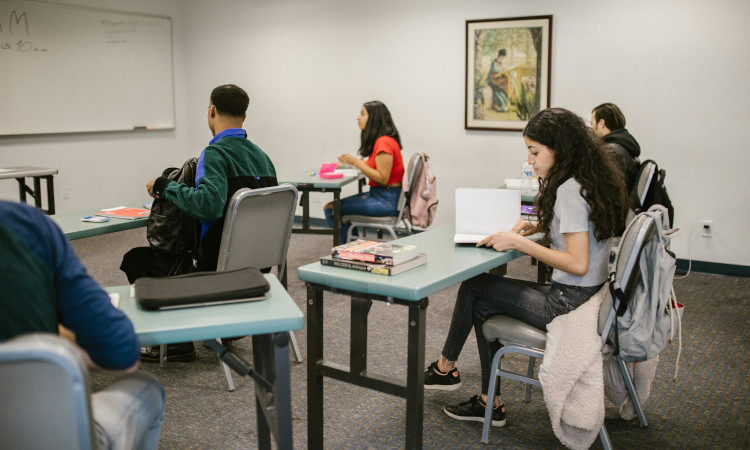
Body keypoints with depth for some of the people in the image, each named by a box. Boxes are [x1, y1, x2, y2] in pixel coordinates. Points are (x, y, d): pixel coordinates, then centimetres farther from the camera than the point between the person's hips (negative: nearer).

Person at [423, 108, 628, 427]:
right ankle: (489, 402, 20)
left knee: (474, 287, 2)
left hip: (569, 304, -10)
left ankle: (445, 367, 24)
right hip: (591, 296, 10)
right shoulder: (590, 180, 7)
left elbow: (578, 264, -27)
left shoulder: (569, 189, -22)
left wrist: (519, 243, -21)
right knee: (483, 304, 14)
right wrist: (537, 227, 6)